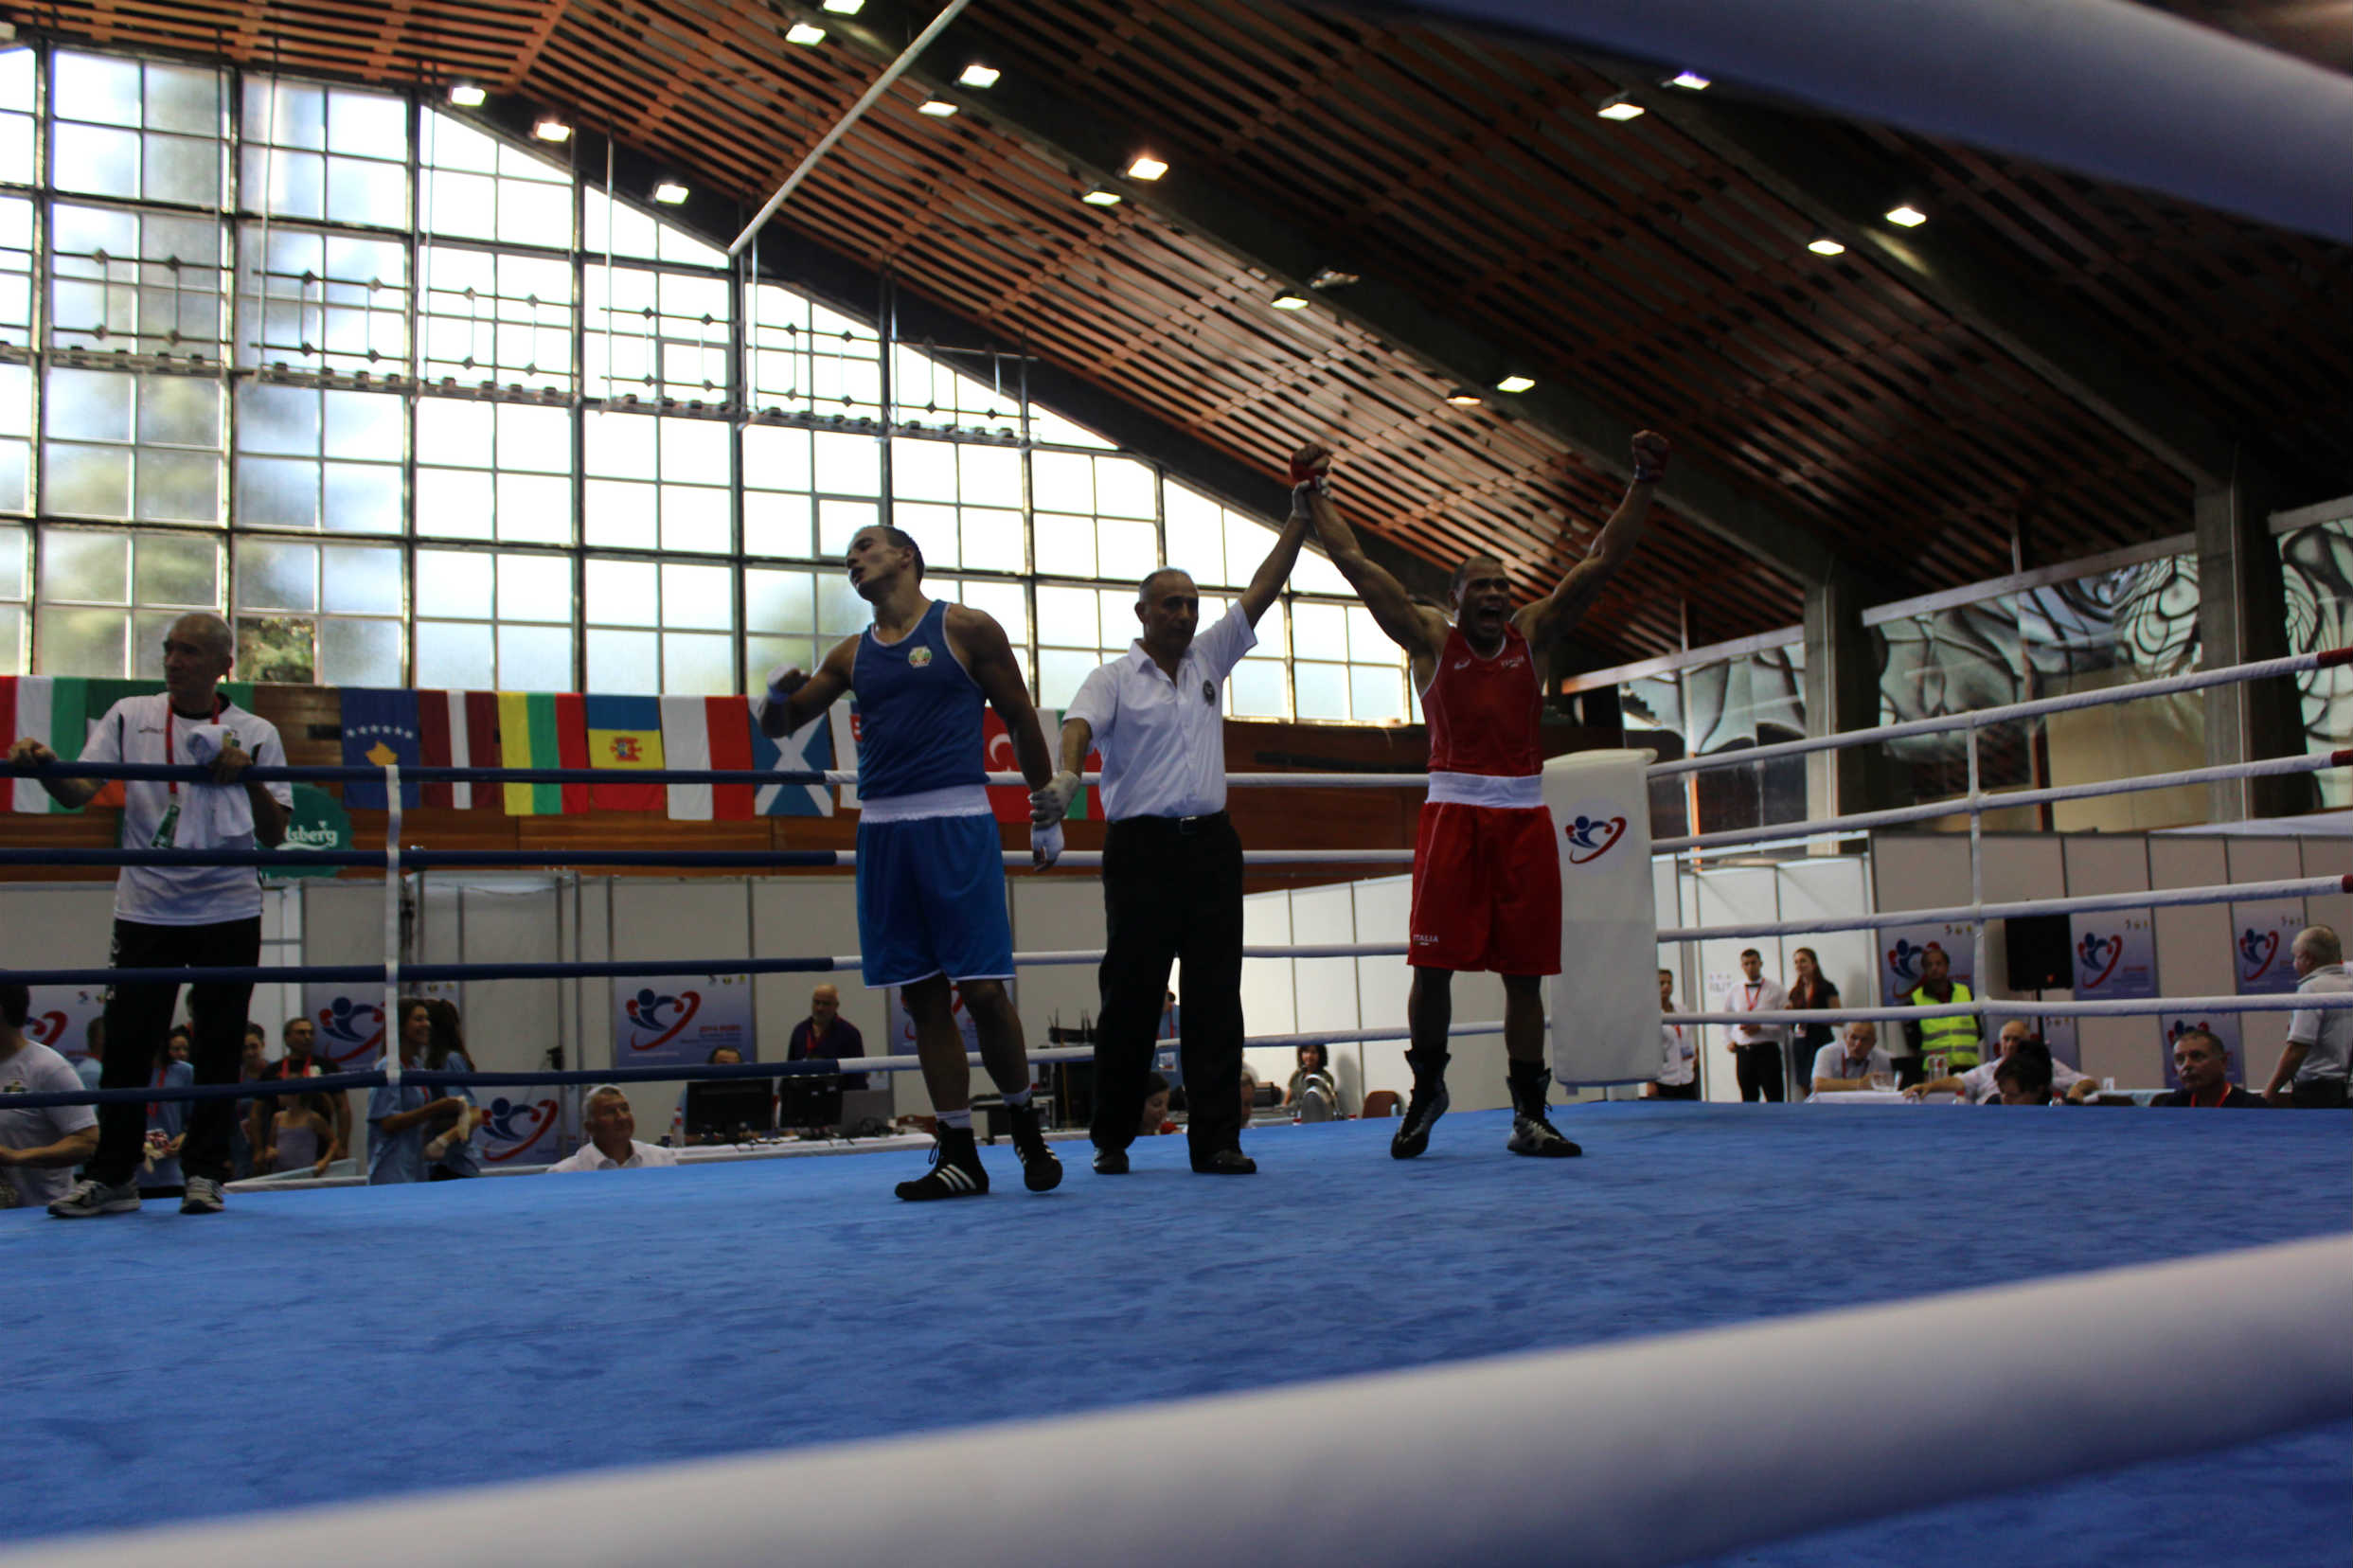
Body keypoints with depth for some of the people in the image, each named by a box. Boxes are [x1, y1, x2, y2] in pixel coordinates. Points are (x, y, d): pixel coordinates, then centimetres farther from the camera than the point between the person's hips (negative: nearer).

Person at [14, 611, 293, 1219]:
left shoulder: (256, 734, 4)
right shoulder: (129, 717, 6)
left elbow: (274, 836, 3)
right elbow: (78, 792, -3)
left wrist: (251, 779, -13)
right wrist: (43, 766, -23)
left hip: (229, 912, 0)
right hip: (146, 910, 0)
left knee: (219, 1048, 3)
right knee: (126, 1043, 0)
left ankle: (205, 1174, 14)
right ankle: (111, 1176, 11)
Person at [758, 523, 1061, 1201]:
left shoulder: (965, 629, 4)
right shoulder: (851, 655, 17)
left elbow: (1021, 721, 8)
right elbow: (778, 727, 23)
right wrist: (777, 695, -2)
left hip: (955, 822, -5)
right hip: (882, 829, 5)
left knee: (982, 989, -8)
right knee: (922, 996, 4)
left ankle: (1024, 1122, 14)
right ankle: (959, 1155, 10)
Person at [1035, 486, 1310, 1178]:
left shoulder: (1208, 659, 15)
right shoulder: (1113, 678, 1)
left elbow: (1262, 590, 13)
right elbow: (1078, 726, -17)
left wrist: (1302, 512, 7)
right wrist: (1065, 776, -39)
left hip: (1211, 843, 4)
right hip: (1143, 846, -4)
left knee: (1215, 995, 1)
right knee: (1131, 994, -2)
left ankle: (1215, 1138, 3)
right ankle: (1111, 1139, 8)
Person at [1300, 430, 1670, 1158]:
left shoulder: (1533, 635, 13)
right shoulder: (1430, 638, 8)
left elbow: (1602, 560, 11)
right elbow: (1356, 564, 7)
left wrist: (1644, 484, 6)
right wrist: (1314, 495, 10)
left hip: (1524, 817, 2)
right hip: (1454, 811, -2)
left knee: (1525, 971, 3)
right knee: (1433, 962, -5)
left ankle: (1529, 1113, 8)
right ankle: (1426, 1089, 16)